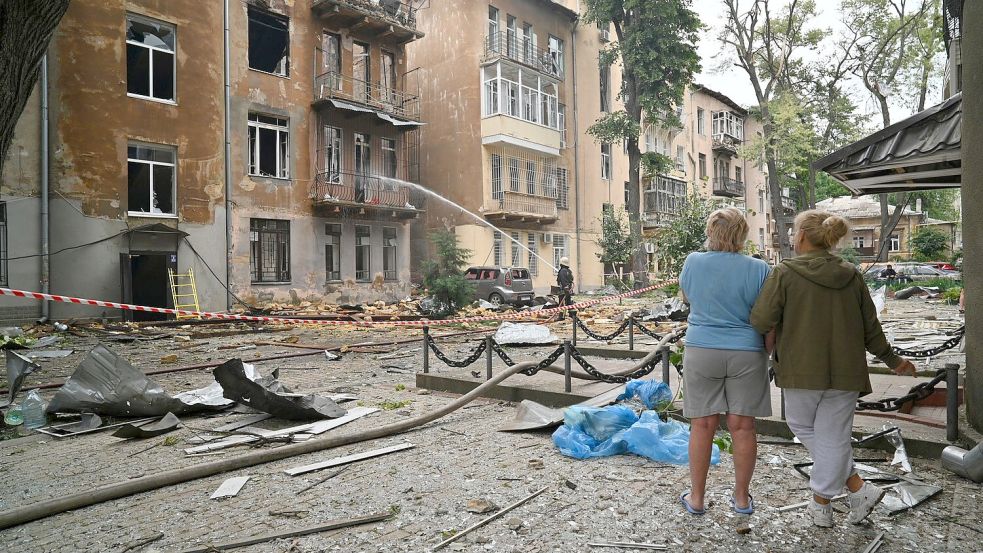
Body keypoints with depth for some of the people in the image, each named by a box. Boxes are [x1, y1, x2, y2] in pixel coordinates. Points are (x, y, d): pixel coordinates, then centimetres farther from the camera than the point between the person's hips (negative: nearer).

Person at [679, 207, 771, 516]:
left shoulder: (694, 262, -4)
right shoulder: (758, 269, -5)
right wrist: (771, 353, 13)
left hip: (701, 352, 0)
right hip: (746, 354, 0)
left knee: (702, 425, 6)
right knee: (742, 426, 8)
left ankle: (696, 498, 18)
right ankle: (741, 498, 22)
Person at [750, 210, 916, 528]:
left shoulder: (785, 273, -10)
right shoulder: (851, 276, 4)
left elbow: (761, 320, -15)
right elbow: (870, 327, 10)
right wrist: (892, 359, 25)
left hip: (802, 369, -4)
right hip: (846, 371, 4)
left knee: (802, 425, 17)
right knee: (832, 436, 11)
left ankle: (858, 488, 18)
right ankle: (821, 505, 20)